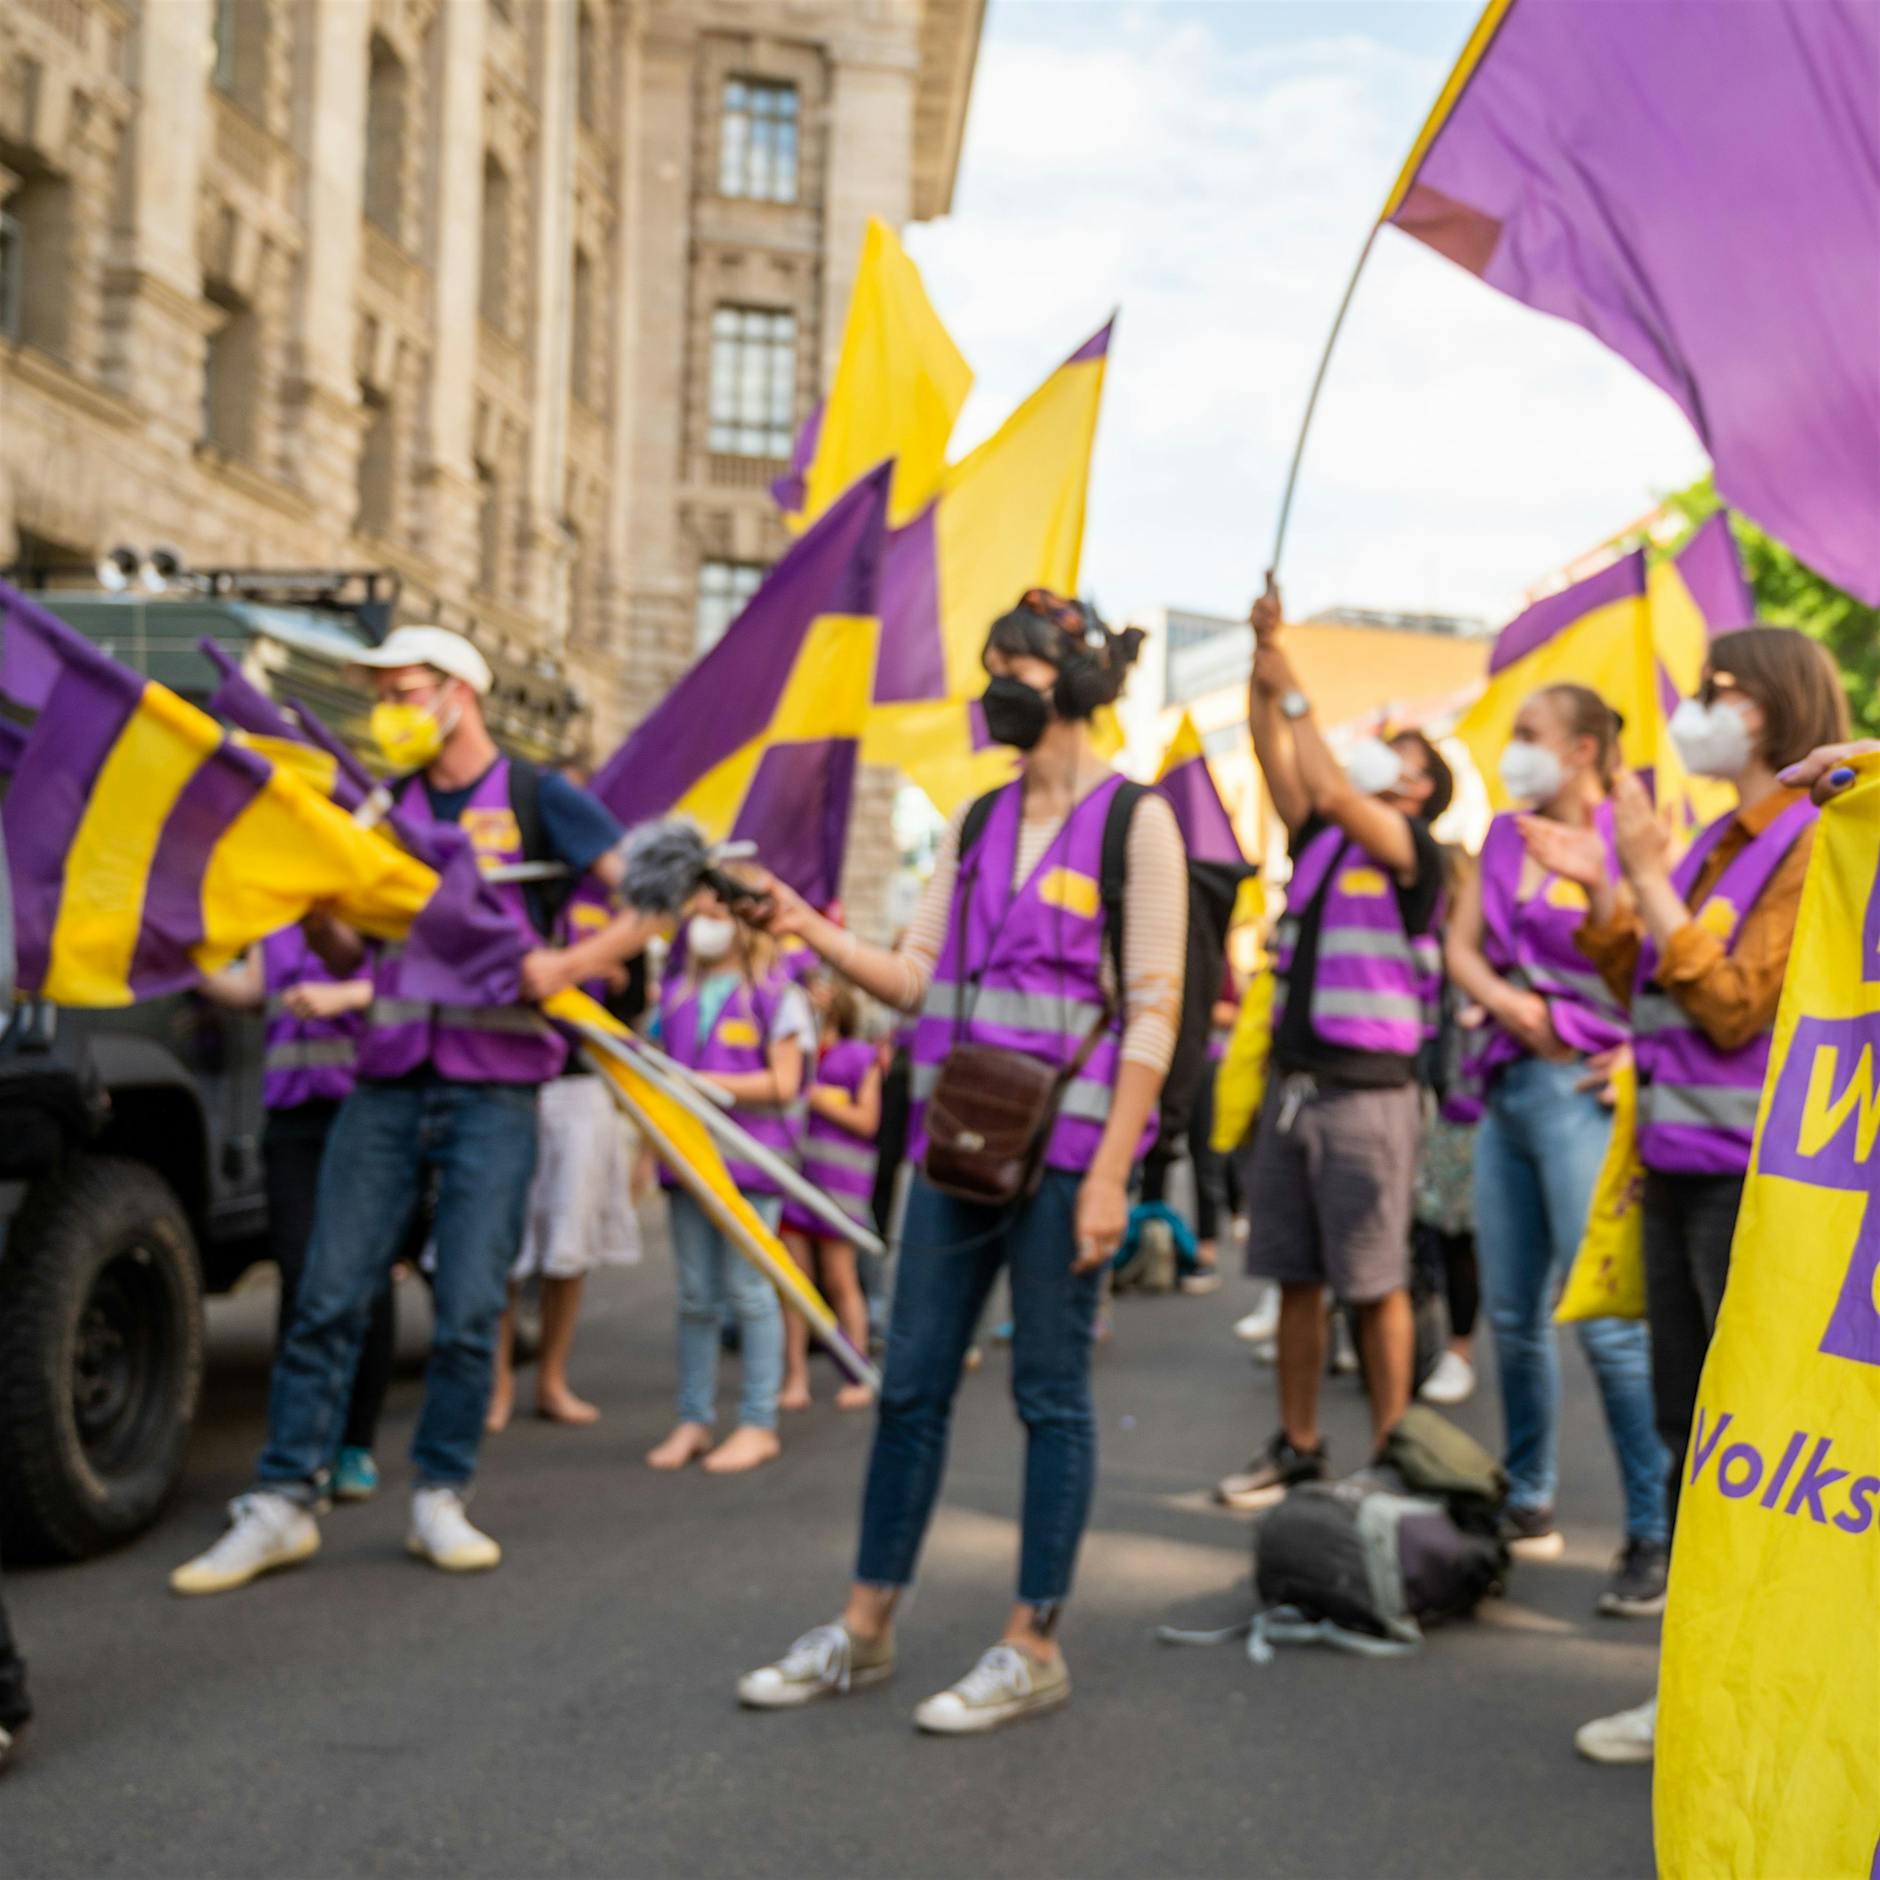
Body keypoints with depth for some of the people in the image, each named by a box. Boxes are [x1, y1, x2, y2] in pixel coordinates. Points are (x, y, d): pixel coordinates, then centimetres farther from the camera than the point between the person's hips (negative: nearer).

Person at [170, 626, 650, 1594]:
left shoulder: (538, 799, 1)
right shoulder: (387, 810, 14)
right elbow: (346, 952, 15)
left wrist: (571, 962, -19)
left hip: (492, 1092, -4)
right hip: (387, 1085, 4)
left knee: (468, 1312, -3)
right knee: (328, 1301, 0)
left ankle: (440, 1499, 12)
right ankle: (281, 1504, 5)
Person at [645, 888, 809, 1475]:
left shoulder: (776, 993, -3)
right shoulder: (676, 993, 15)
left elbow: (782, 1084, -9)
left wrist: (703, 1082, -15)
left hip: (749, 1159, -5)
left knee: (748, 1289, -2)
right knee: (695, 1294, 8)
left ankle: (758, 1423, 6)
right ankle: (694, 1419, 16)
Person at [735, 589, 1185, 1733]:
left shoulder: (1136, 822, -4)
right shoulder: (978, 822, 14)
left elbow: (1155, 1011, -9)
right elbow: (918, 979, 12)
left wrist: (1109, 1173, -15)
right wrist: (812, 931, -4)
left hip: (1066, 1143, -6)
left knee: (1051, 1391, 2)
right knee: (912, 1380, 9)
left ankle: (1035, 1647, 12)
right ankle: (865, 1629, 19)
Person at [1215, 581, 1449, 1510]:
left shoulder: (1414, 846, -4)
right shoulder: (1319, 839, 15)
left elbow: (1334, 793, -19)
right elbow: (1276, 758, 7)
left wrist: (1294, 692, -13)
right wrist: (1265, 661, -1)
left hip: (1368, 1090, -7)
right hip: (1293, 1079, 7)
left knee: (1376, 1285, -2)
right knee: (1294, 1277, 10)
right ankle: (1296, 1448, 19)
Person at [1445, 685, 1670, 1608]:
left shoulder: (1624, 840, -6)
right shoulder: (1503, 838, 14)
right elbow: (1461, 949, 9)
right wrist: (1505, 1001, -6)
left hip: (1581, 1089, -7)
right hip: (1508, 1082, 7)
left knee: (1607, 1320, -10)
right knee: (1513, 1316, 12)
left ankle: (1656, 1534, -3)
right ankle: (1527, 1505, 25)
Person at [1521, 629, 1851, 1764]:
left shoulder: (1813, 843, -11)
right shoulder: (1719, 842, 14)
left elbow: (1732, 1007, -17)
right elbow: (1652, 995, 15)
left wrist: (1647, 880, -18)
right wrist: (1600, 890, 4)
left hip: (1756, 1178, -8)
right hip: (1680, 1168, 9)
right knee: (1690, 1433, 14)